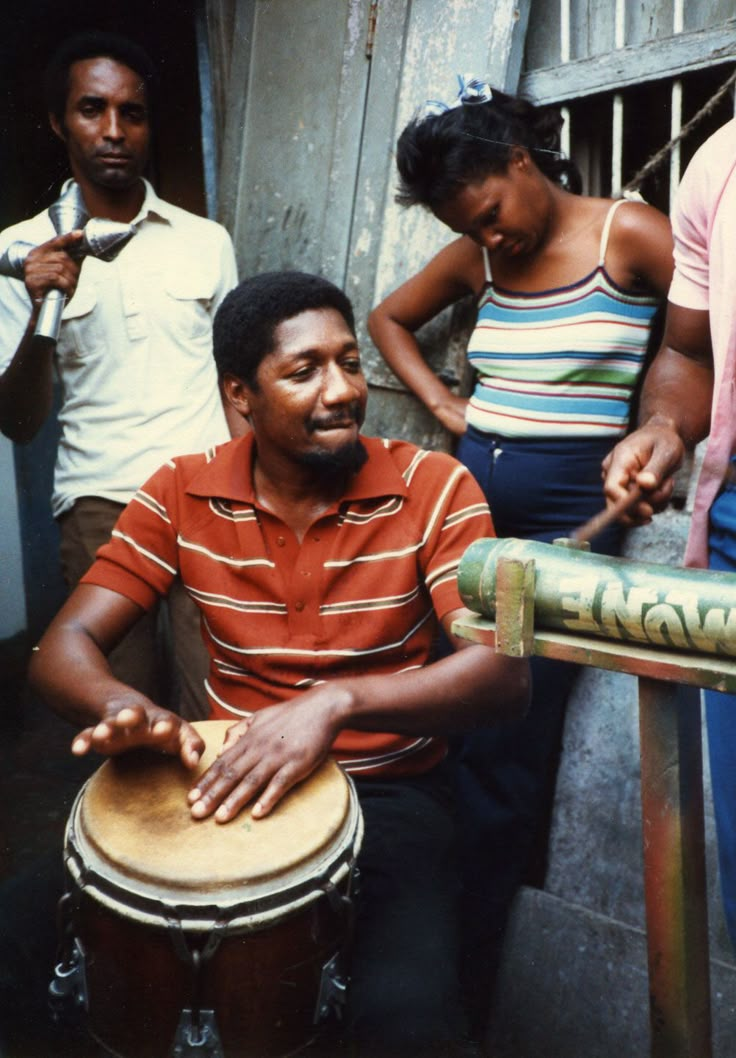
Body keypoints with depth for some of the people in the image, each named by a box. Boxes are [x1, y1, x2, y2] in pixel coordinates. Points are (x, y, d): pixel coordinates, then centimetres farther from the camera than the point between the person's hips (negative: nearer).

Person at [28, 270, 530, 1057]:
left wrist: (338, 702, -37)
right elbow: (64, 648, -7)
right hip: (225, 776, 3)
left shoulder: (432, 488, -11)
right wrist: (123, 708, -31)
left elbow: (503, 673, -20)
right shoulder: (180, 493, -4)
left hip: (386, 791, -2)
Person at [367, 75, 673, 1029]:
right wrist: (445, 406, 10)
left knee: (502, 753, -4)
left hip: (568, 511, -5)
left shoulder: (629, 235, -4)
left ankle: (467, 981, 13)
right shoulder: (476, 257, 11)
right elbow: (389, 319, 23)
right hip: (468, 497, 5)